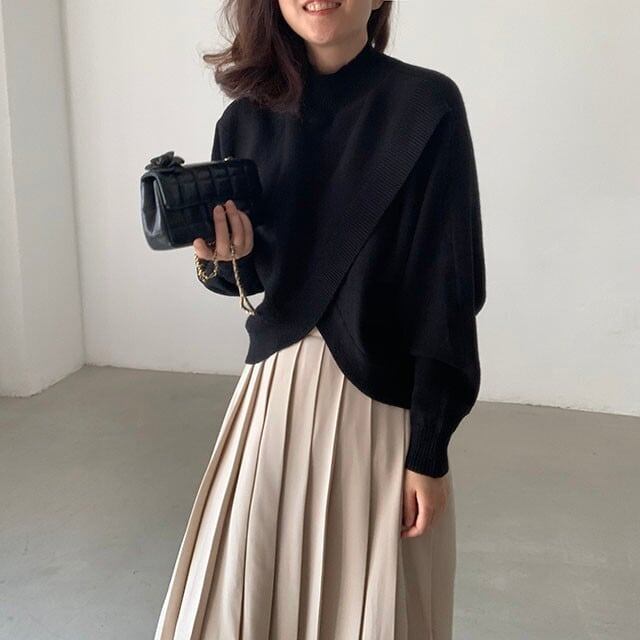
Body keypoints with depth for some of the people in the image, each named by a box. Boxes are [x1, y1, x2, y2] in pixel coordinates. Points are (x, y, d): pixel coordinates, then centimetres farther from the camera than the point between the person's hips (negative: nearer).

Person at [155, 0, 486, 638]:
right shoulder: (247, 119, 3)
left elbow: (448, 291, -10)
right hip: (276, 391, 4)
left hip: (383, 399, -3)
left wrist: (430, 450, -11)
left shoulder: (426, 105, -9)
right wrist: (222, 259, -11)